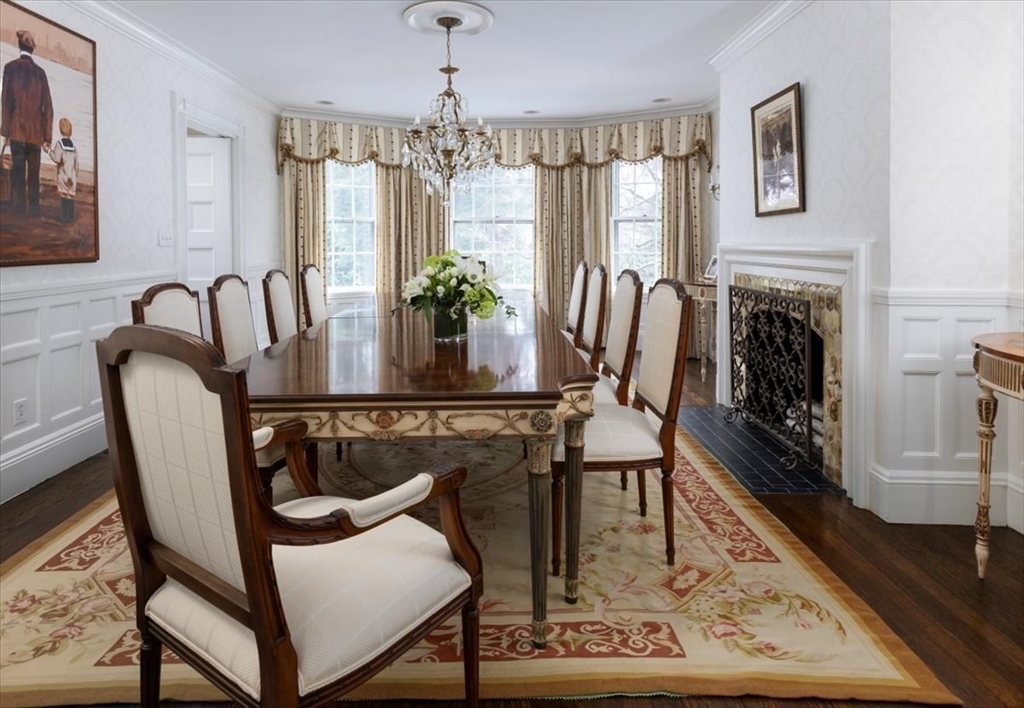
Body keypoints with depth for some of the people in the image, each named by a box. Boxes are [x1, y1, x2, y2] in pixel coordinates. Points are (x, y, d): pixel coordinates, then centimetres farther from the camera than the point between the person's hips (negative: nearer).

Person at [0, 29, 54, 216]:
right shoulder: (40, 72, 10)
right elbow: (47, 106, 7)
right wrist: (47, 136, 10)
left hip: (18, 129, -2)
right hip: (36, 132, 2)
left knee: (18, 172, -4)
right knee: (34, 175, 4)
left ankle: (19, 211, -11)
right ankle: (34, 212, 1)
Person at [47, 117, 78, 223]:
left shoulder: (59, 143, -4)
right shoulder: (73, 146, 12)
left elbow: (57, 158, -15)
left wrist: (49, 151, 1)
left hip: (63, 175, -4)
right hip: (72, 176, 4)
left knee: (64, 195, -5)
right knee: (71, 195, 6)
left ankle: (64, 217, -8)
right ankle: (71, 217, 6)